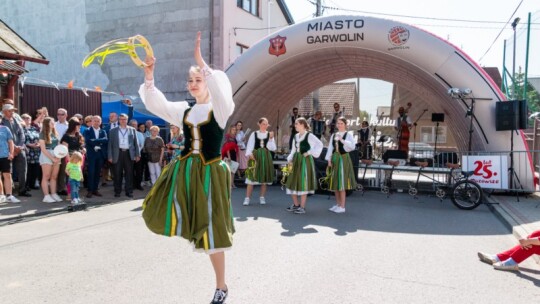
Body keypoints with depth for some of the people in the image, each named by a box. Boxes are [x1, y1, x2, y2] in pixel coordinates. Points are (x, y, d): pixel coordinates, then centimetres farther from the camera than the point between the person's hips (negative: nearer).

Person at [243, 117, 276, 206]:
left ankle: (262, 197, 17)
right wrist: (249, 154, -18)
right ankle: (247, 198, -2)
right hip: (255, 156, -2)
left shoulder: (269, 134, 5)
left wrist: (271, 139, -14)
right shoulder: (254, 134, 2)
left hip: (266, 157, 2)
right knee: (252, 178, -5)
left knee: (264, 178, 6)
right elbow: (250, 145, -2)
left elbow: (273, 148, -2)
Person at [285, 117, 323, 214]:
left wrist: (310, 152, -17)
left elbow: (320, 144, -19)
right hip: (296, 160, 7)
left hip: (305, 161, -7)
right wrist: (290, 159, 2)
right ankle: (296, 204, 26)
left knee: (303, 183, -2)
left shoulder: (309, 135, -9)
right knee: (293, 182, 10)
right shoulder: (296, 136, 12)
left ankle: (302, 207, 8)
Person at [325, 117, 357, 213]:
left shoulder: (348, 135, -5)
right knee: (335, 183, 11)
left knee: (342, 183, -4)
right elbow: (330, 148, 8)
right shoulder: (333, 135, 11)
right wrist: (329, 160, 0)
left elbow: (353, 146, -21)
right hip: (335, 159, 6)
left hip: (343, 159, -6)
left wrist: (342, 140, -26)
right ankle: (338, 204, 24)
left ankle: (342, 207, 5)